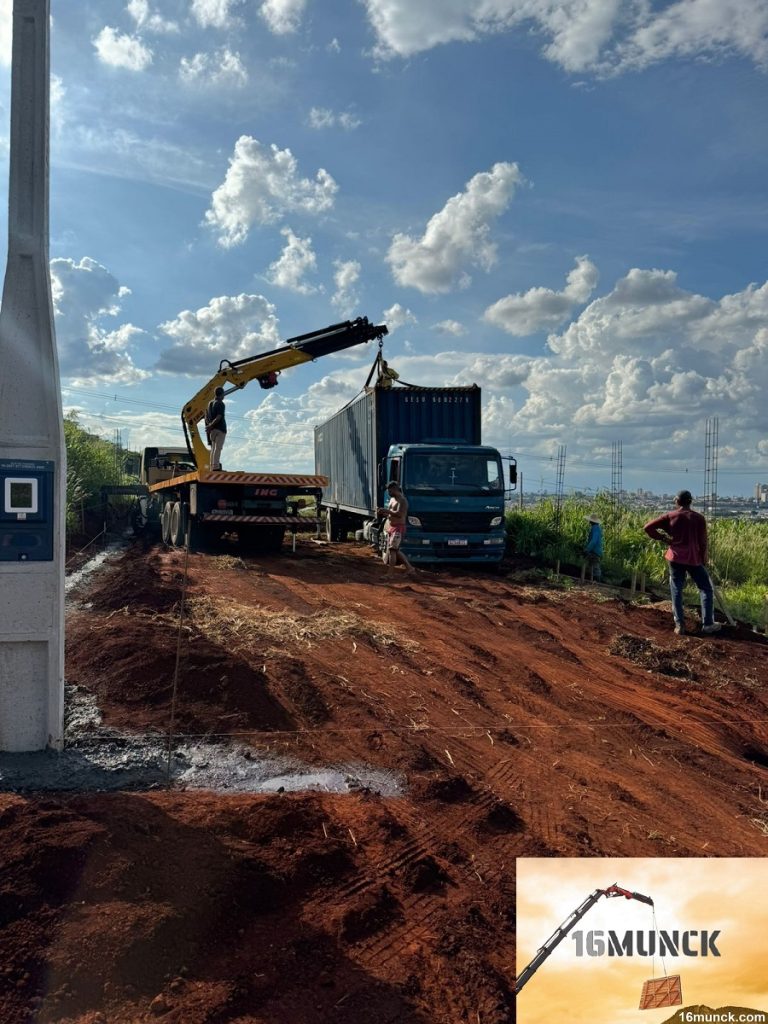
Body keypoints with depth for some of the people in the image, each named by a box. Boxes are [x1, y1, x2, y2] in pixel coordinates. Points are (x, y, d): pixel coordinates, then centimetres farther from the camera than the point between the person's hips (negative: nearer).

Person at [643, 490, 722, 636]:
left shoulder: (670, 516, -1)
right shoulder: (699, 518, -2)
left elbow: (648, 528, -5)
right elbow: (703, 543, -1)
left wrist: (663, 539, 4)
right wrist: (703, 561, 10)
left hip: (676, 558, 1)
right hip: (694, 559, -1)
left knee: (676, 591, 7)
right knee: (707, 589, 12)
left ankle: (679, 625, 3)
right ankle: (708, 624, 9)